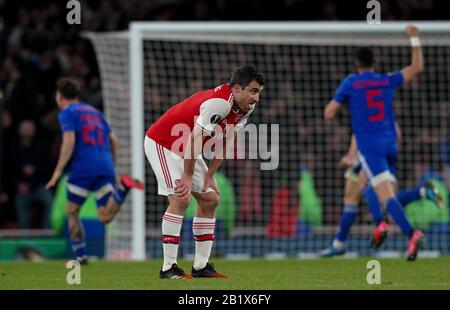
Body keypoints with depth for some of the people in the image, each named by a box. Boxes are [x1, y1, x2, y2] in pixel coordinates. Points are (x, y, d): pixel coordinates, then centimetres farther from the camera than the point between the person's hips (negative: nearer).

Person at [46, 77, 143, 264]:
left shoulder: (67, 114, 4)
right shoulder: (94, 112, 26)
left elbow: (69, 142, -12)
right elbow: (114, 141, 22)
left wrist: (58, 172, -11)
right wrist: (112, 169, 25)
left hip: (82, 169, -5)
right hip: (105, 167, 5)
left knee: (72, 213, 11)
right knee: (105, 217, -5)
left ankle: (80, 256, 6)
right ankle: (123, 187, -26)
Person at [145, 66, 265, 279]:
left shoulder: (246, 107, -4)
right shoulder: (219, 103, -33)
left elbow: (226, 143, 5)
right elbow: (194, 139, -30)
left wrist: (209, 176, 1)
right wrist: (188, 177, -22)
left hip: (187, 149, 10)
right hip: (162, 143, -10)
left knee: (210, 199, 6)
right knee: (180, 199, -21)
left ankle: (201, 266, 10)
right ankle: (168, 267, -20)